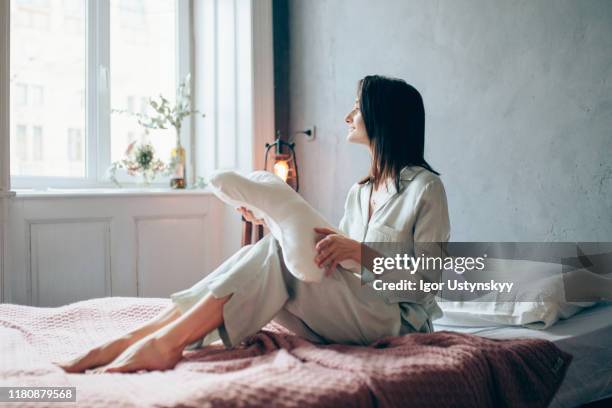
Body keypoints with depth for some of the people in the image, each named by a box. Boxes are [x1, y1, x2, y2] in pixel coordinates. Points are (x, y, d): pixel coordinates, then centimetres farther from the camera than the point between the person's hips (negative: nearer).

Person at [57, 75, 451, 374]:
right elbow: (335, 256, 15)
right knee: (262, 256, -17)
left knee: (277, 254, -26)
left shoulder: (425, 187, -5)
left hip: (399, 320, -6)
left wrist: (358, 251, -22)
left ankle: (164, 343, -30)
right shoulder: (361, 192, 20)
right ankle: (132, 341, -26)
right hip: (349, 313, 6)